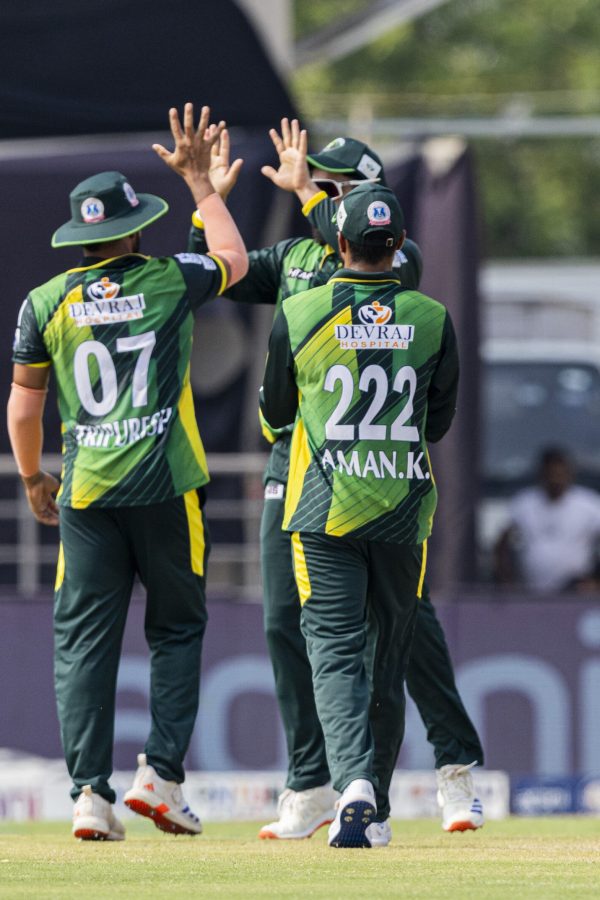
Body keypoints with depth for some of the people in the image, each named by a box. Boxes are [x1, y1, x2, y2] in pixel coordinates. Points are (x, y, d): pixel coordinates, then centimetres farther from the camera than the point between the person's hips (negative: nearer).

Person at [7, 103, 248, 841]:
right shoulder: (168, 282, 0)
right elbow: (234, 258, 20)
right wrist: (199, 181, 28)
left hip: (86, 493, 1)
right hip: (166, 488, -1)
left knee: (84, 641, 2)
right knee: (177, 629, 11)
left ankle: (90, 793, -7)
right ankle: (160, 773, -2)